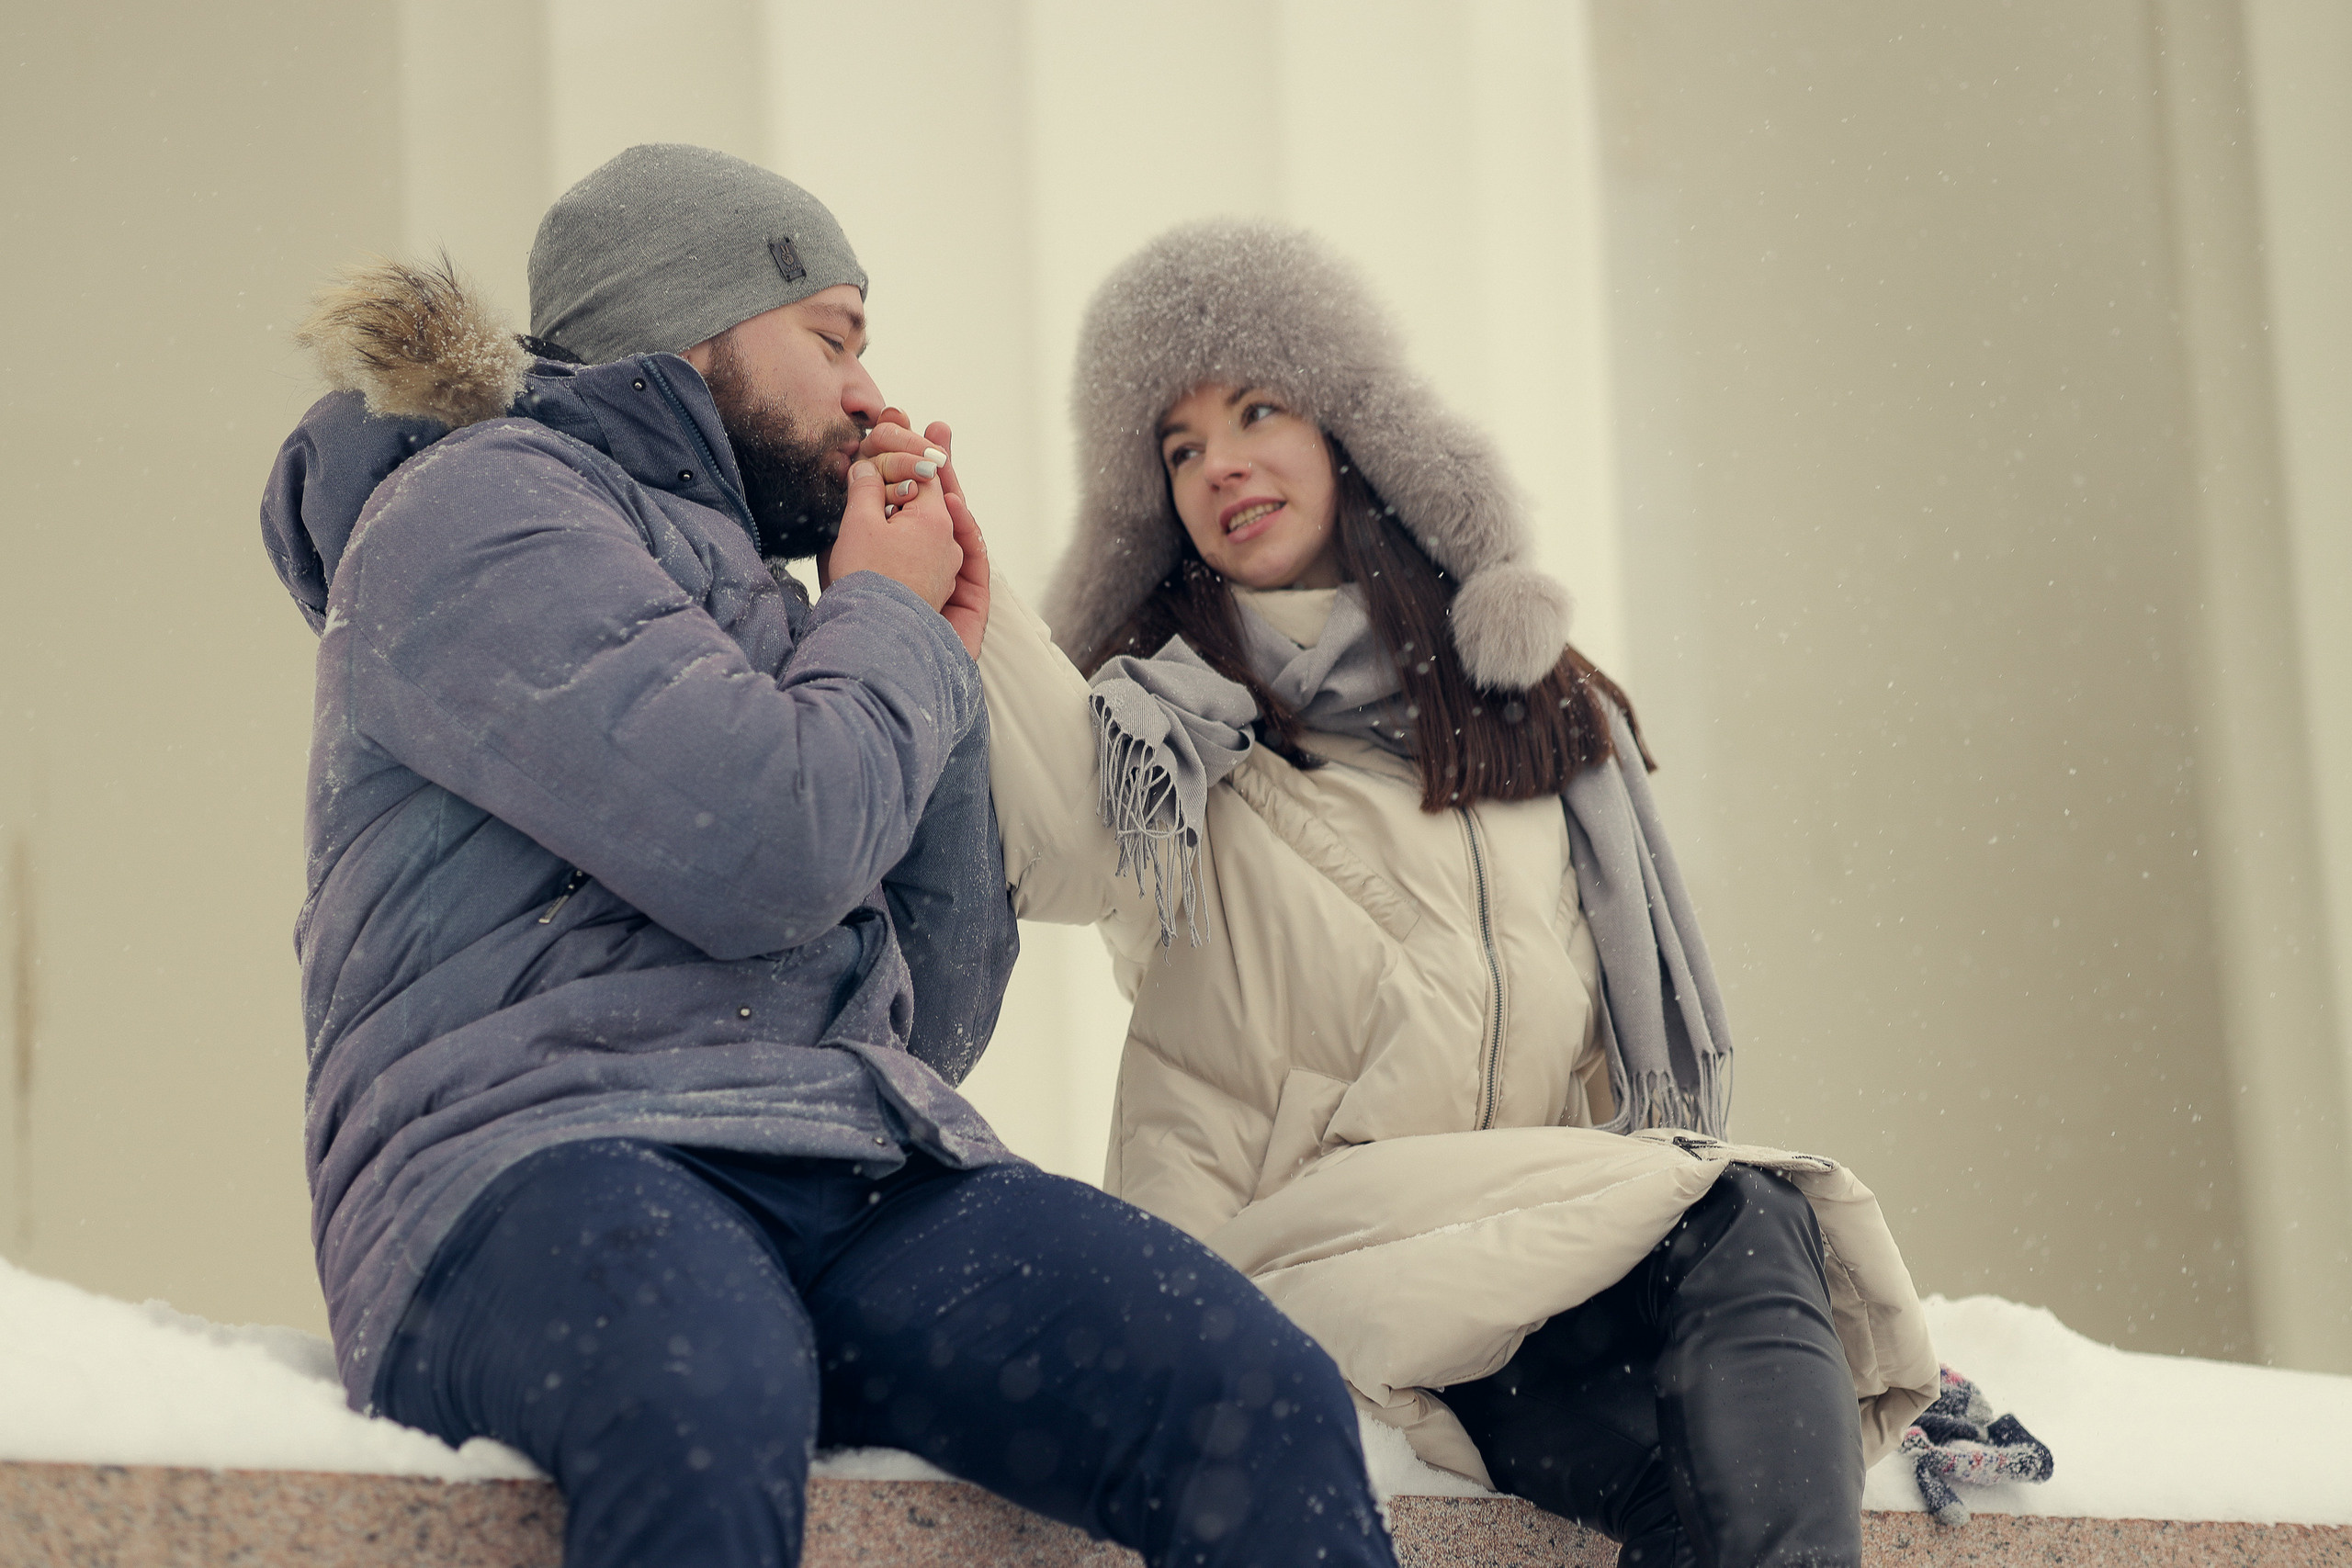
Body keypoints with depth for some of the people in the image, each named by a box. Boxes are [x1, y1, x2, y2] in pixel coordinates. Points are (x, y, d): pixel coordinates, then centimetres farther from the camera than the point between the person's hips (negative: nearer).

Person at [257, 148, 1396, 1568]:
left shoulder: (747, 593, 30)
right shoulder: (475, 508, 4)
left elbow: (934, 1027, 26)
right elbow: (767, 852, -13)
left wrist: (945, 670, 21)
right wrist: (888, 623, 7)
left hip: (863, 1183, 7)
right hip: (548, 1150, -7)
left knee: (1273, 1406, -22)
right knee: (705, 1417, -44)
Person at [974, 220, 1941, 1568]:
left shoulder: (1536, 701, 22)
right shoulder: (1164, 720, 11)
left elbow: (1627, 1042, 21)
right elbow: (1061, 857, -16)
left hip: (1557, 1229, 4)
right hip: (1279, 1239, -4)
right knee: (1736, 1235, -29)